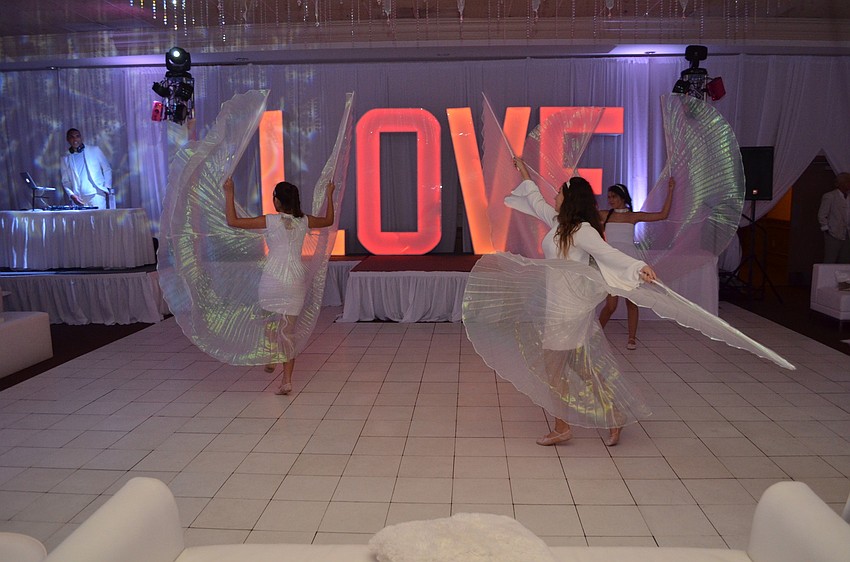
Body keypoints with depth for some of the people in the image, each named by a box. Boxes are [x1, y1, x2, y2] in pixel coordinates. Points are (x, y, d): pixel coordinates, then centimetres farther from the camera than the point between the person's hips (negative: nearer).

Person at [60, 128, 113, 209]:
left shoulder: (95, 150, 8)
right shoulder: (65, 159, 12)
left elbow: (107, 170, 10)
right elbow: (65, 181, 14)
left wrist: (107, 188, 0)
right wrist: (71, 195, -3)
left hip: (96, 195, -1)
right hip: (79, 199, 2)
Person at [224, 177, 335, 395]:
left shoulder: (270, 221, -9)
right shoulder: (304, 221, 3)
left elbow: (232, 221, -8)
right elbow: (328, 220, 23)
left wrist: (229, 193, -1)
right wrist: (330, 195, 33)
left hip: (273, 277, -3)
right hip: (296, 279, 3)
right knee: (287, 330, 7)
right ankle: (286, 379, 5)